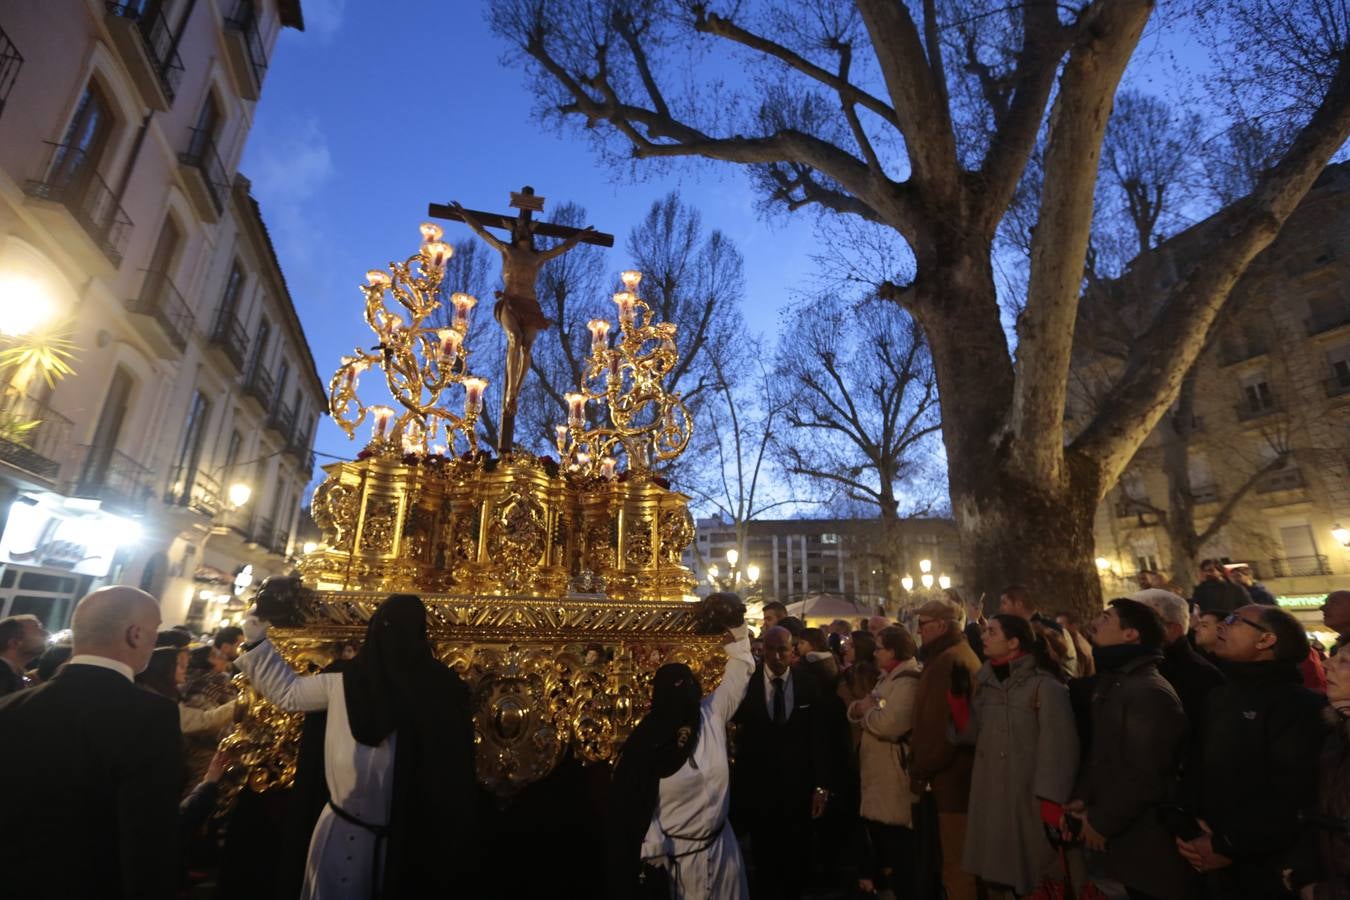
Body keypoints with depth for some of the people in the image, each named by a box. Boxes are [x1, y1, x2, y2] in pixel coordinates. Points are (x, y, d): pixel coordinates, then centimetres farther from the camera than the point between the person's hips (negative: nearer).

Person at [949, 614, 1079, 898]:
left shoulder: (1044, 684, -12)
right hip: (991, 797, 6)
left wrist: (1053, 807, -17)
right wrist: (958, 693, -6)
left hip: (1029, 800, -6)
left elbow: (1059, 749, -15)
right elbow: (970, 733, 7)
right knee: (997, 875, 15)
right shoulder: (986, 682, 6)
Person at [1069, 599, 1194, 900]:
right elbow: (1098, 752, 14)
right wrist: (1083, 797, 2)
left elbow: (1144, 777, -25)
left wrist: (1101, 822, -16)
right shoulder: (1109, 683, 8)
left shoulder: (1150, 693, -24)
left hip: (1150, 844, -9)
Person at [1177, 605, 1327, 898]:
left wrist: (1228, 846, -20)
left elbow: (1293, 795, -22)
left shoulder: (1299, 705, -15)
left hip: (1268, 873, -6)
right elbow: (1197, 768, 11)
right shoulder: (1220, 696, 10)